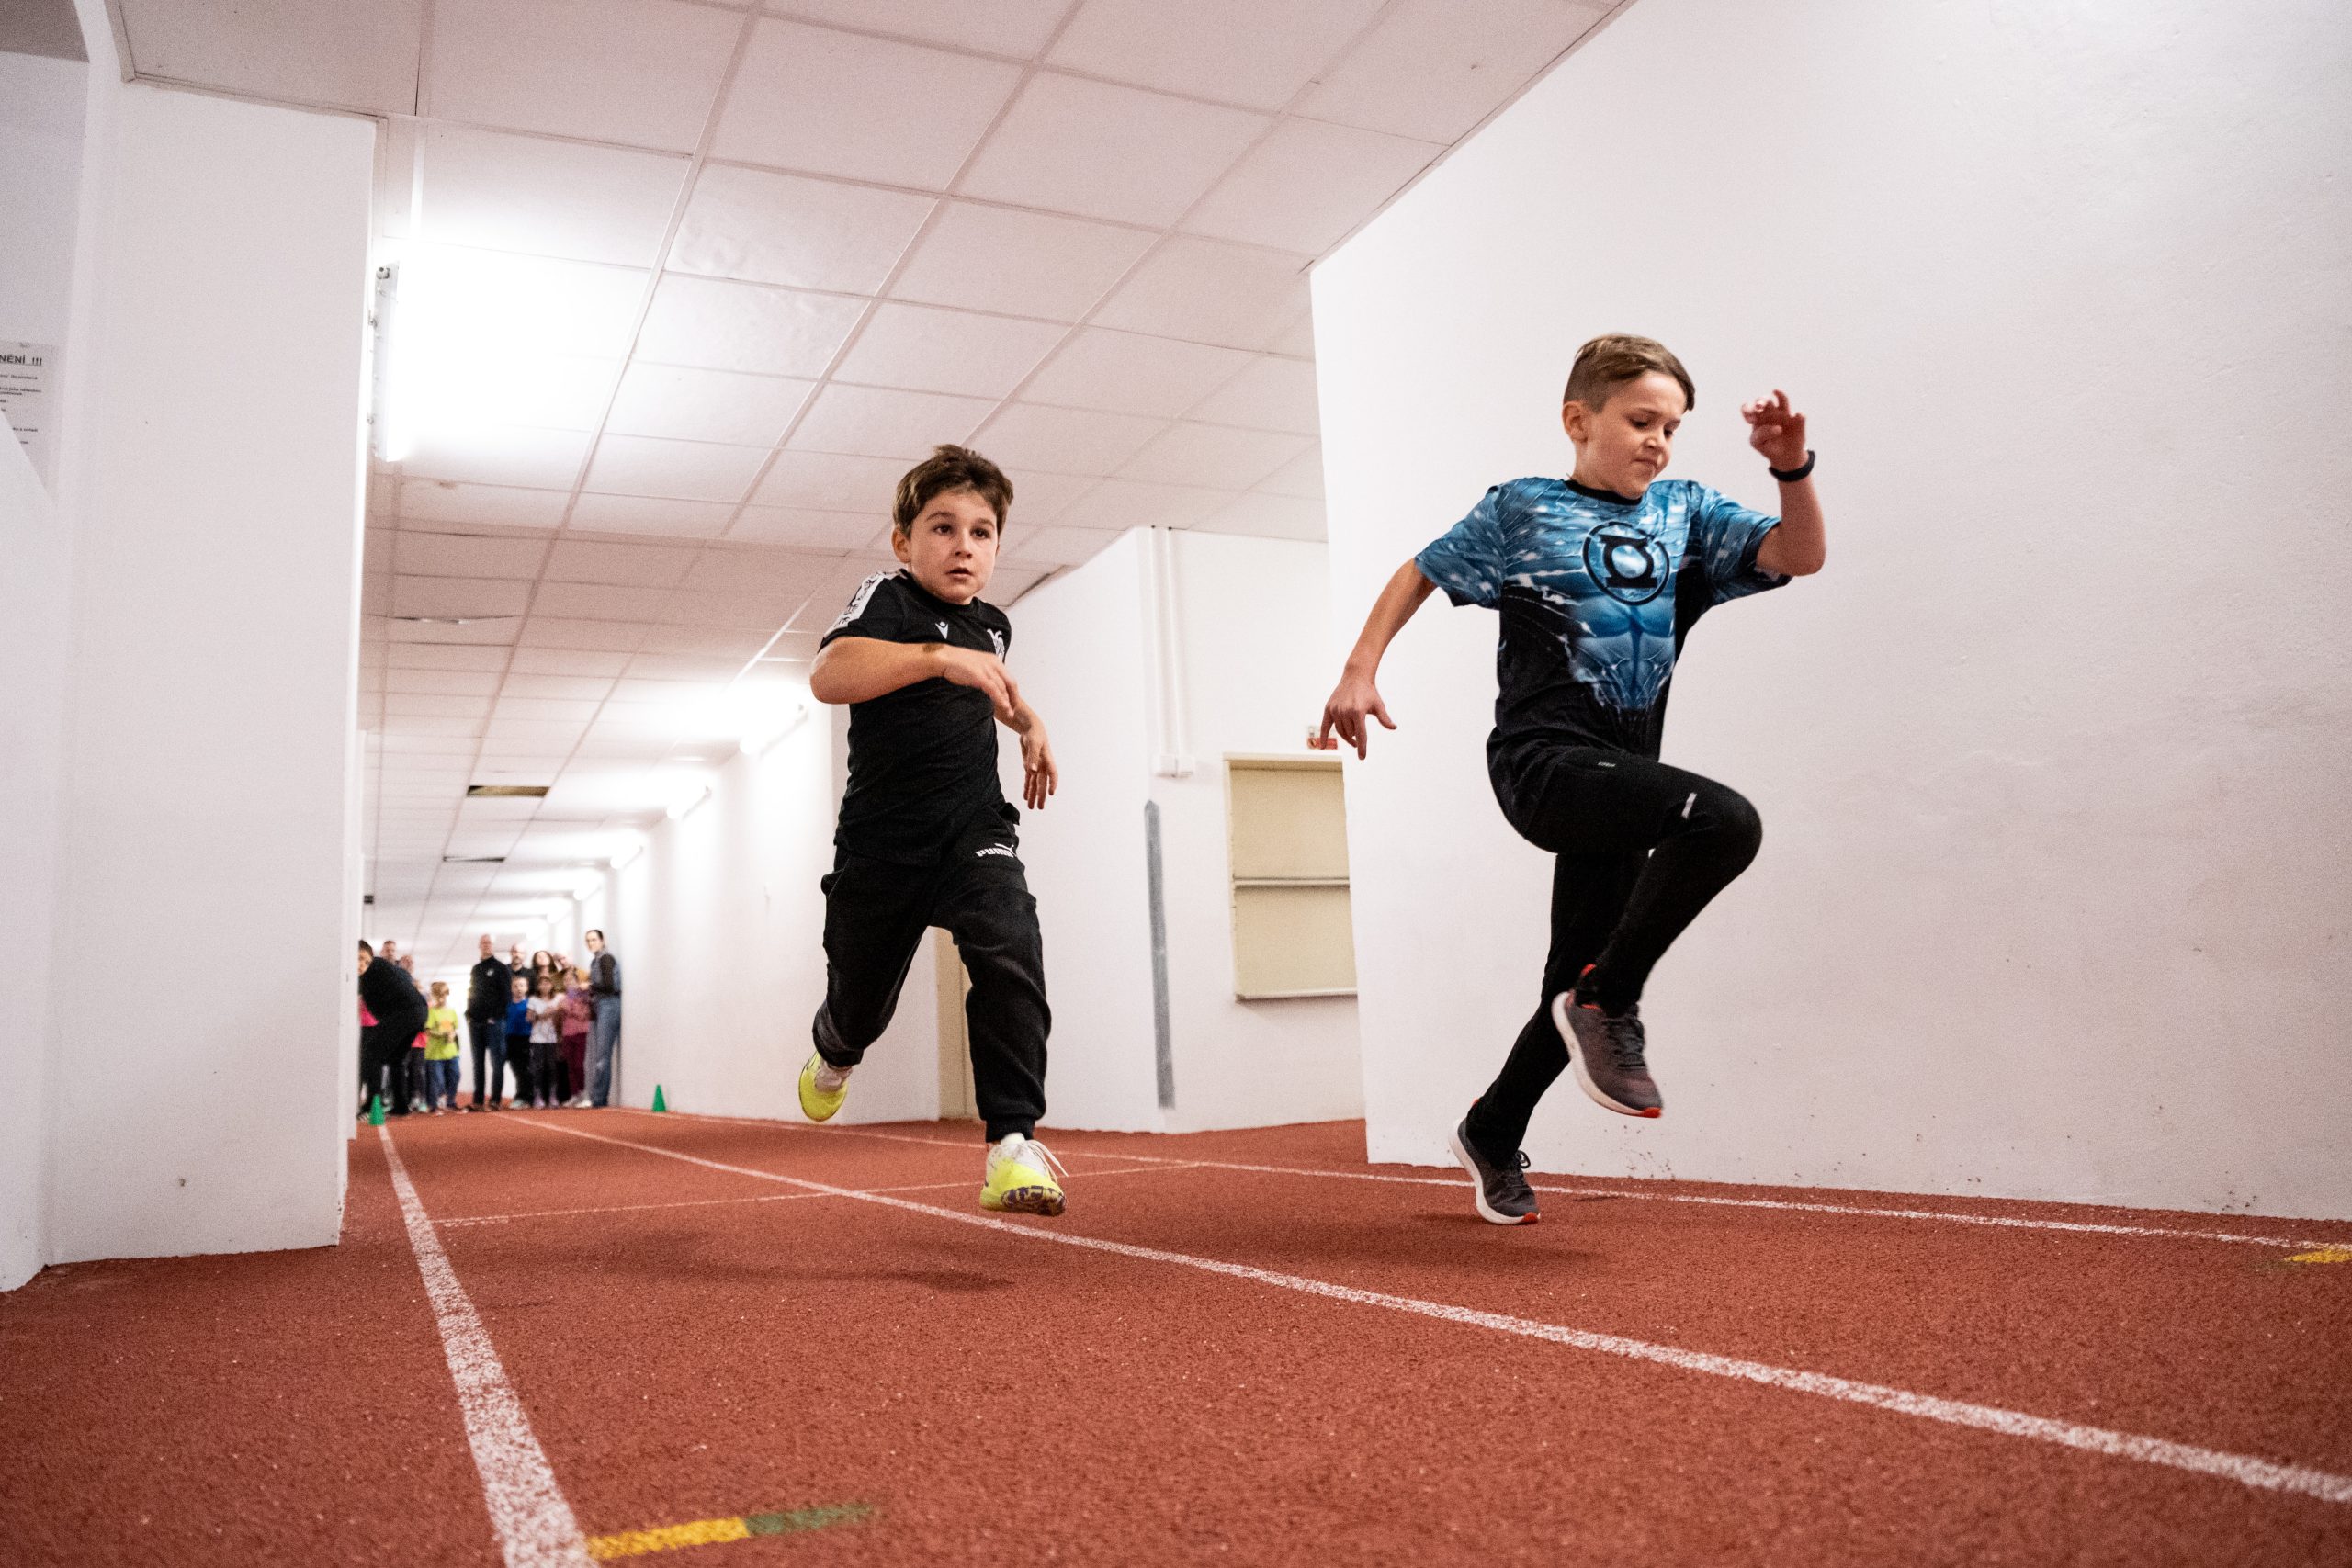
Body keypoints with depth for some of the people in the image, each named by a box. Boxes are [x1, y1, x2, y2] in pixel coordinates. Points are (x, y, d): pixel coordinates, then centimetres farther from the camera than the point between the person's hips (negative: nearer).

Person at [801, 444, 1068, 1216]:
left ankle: (1012, 1142, -23)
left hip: (975, 830, 3)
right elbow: (829, 674, -35)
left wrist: (1029, 724, 19)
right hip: (882, 841, -3)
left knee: (1010, 951, -26)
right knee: (860, 1000, 13)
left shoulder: (992, 623, 7)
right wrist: (939, 656, -45)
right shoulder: (887, 601, -11)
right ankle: (835, 1051, 52)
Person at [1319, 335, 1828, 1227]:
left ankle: (1491, 1135, 32)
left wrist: (1792, 468, -12)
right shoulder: (1519, 510, 4)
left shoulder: (1687, 514, 13)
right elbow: (1420, 573, 12)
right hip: (1542, 759, -5)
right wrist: (1360, 672, 2)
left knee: (1578, 988, 11)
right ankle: (1608, 1004, -12)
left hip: (1616, 777, 6)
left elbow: (1800, 556, 6)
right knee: (1724, 823, -29)